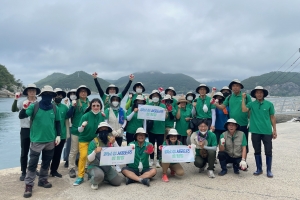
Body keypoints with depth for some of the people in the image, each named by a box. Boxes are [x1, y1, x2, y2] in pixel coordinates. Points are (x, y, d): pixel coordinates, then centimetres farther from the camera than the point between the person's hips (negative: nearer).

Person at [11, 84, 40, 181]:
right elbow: (13, 110, -17)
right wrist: (16, 99, -28)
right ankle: (23, 172, 21)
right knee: (24, 152, 8)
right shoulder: (22, 102, -4)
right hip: (25, 130, 0)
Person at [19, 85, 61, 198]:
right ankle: (28, 185, 12)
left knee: (46, 162, 16)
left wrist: (58, 135, 4)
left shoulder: (55, 108, 1)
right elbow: (21, 116, -13)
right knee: (33, 163, 1)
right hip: (37, 140, -3)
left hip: (50, 140, 4)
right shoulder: (34, 106, -8)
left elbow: (57, 122, 9)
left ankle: (43, 180, 33)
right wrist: (24, 108, -34)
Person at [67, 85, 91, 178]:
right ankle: (71, 168, 18)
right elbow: (68, 115, -9)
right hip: (76, 130, -3)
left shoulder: (90, 103, 5)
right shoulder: (75, 103, -3)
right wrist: (72, 106, -22)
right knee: (74, 151, 6)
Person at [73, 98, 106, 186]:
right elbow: (79, 130, -16)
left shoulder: (102, 116, -9)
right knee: (83, 156, -10)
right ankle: (80, 176, 3)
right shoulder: (86, 116, -18)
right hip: (84, 139, -2)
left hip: (96, 139, 3)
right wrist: (82, 126, -36)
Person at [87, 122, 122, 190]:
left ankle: (104, 177, 23)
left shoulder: (110, 140, -2)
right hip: (94, 166, -5)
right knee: (99, 175, -37)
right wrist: (95, 151, -36)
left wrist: (114, 143, -23)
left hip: (107, 167, 5)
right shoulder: (94, 142, -15)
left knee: (118, 182, 0)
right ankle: (94, 182, -2)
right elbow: (89, 159, -16)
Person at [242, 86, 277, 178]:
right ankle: (259, 169, 23)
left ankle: (269, 170, 18)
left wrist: (274, 130, 4)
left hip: (267, 131, 0)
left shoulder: (269, 104, 2)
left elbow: (272, 117, 6)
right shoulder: (251, 104, 2)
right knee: (257, 151, 10)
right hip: (255, 132, 1)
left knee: (268, 151, 5)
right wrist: (243, 99, -12)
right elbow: (244, 110, -17)